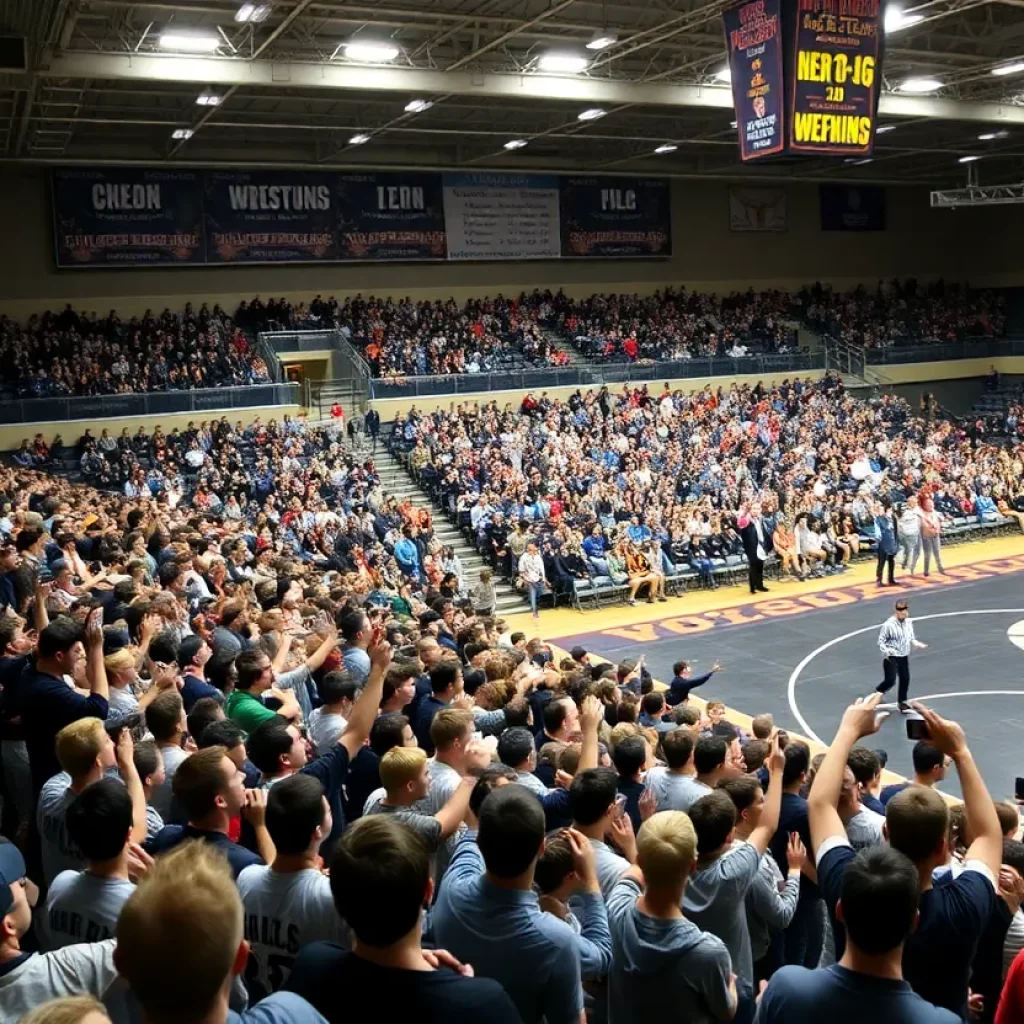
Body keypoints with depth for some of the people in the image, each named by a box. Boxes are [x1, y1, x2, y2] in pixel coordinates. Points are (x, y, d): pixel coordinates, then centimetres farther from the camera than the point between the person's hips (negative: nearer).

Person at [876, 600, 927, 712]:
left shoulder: (909, 622, 0)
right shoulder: (888, 625, -18)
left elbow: (911, 638, 13)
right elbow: (881, 641, -12)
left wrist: (917, 645, -5)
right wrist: (886, 651, -25)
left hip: (904, 656, 6)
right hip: (891, 657, -6)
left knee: (905, 679, 8)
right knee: (890, 680, -8)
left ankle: (902, 702, 24)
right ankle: (877, 694, 19)